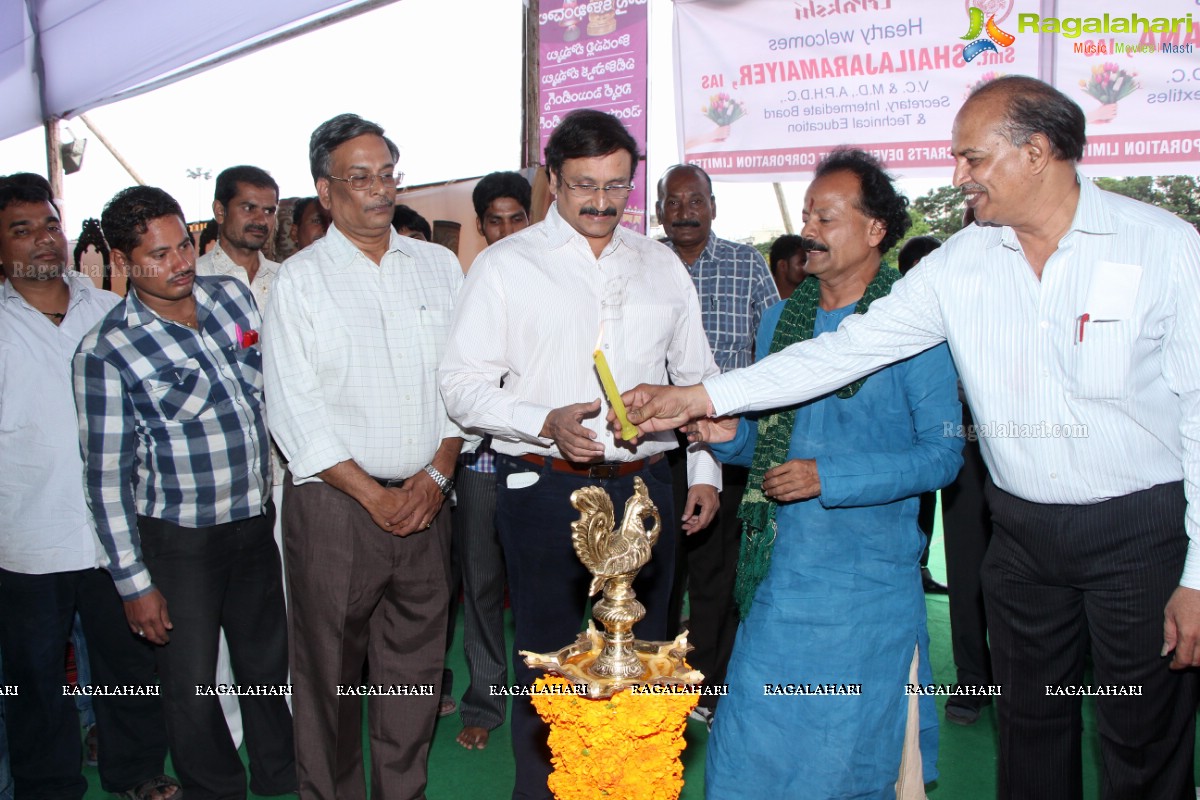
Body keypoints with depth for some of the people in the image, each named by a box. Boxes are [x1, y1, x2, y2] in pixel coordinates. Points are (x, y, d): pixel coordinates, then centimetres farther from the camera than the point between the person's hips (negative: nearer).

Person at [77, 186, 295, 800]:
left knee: (269, 665, 18)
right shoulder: (107, 351, -15)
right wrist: (135, 583, -10)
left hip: (258, 519, 5)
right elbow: (107, 475, -11)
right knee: (192, 685, 8)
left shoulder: (233, 296, 0)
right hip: (179, 540, -4)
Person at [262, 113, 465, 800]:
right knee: (331, 671, 7)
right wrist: (374, 495, -9)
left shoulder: (439, 265, 10)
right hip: (335, 502, -3)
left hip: (425, 499, 3)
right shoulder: (300, 279, 0)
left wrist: (436, 474, -4)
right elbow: (296, 413, -6)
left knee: (415, 667, 10)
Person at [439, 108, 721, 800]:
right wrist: (546, 424, -20)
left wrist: (706, 472, 11)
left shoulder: (661, 265, 12)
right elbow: (462, 384, -5)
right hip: (546, 489, -3)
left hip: (645, 485, 4)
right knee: (548, 661, 6)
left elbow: (696, 374, 17)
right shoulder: (506, 265, -1)